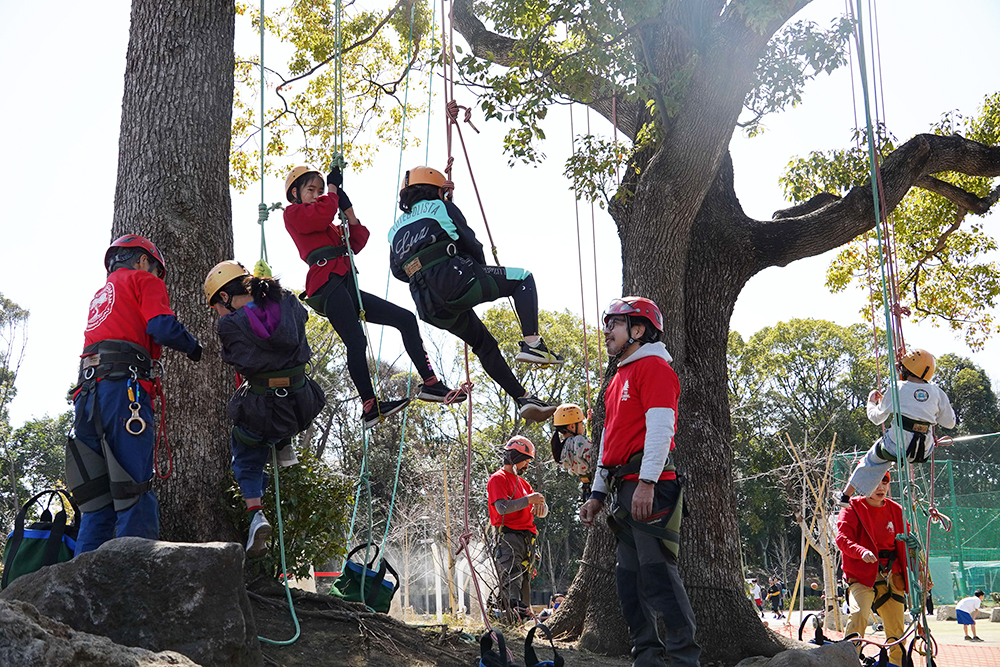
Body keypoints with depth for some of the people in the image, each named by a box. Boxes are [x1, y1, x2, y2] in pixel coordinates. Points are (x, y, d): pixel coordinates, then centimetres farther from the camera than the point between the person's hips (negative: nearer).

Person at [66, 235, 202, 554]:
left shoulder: (101, 293, 34)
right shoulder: (144, 280, 10)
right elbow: (162, 327, -5)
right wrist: (193, 347, 10)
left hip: (87, 394, 8)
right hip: (123, 388, -7)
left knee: (98, 501, 7)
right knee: (136, 496, -13)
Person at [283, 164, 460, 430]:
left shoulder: (329, 226, 33)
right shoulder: (293, 213, 10)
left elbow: (356, 244, 21)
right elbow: (320, 216, -12)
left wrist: (347, 209, 13)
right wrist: (333, 187, 4)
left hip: (347, 287, 9)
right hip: (327, 285, -9)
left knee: (405, 318, 3)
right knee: (356, 341, -24)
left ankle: (429, 383, 0)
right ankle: (370, 406, -30)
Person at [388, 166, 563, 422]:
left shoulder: (395, 230, 27)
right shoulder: (441, 207, 12)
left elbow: (398, 271, 28)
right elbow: (471, 244, 8)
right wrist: (483, 272, 26)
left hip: (433, 309, 6)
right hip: (456, 281, -6)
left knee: (485, 346, 23)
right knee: (523, 278, 10)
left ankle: (523, 399, 17)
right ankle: (532, 344, -9)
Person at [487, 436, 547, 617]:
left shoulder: (523, 482, 27)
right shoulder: (498, 478, 0)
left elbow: (542, 508, 21)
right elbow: (502, 508, -15)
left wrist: (540, 507, -4)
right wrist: (528, 500, -17)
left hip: (527, 536, 9)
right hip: (508, 534, -9)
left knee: (525, 577, 5)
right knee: (512, 575, -24)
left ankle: (524, 612, 5)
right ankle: (516, 607, -39)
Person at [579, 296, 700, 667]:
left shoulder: (653, 366, -2)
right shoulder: (619, 378, 26)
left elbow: (660, 427, -14)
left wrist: (647, 482, -23)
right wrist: (598, 494, 23)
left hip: (649, 486, -10)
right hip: (624, 489, 10)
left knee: (657, 571, -12)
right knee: (630, 576, 9)